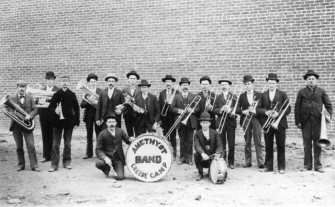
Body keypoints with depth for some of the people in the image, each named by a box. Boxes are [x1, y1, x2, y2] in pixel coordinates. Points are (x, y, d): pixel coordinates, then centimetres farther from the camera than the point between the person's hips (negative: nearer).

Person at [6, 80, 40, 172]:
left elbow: (35, 110, 1)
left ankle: (34, 166, -3)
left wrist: (29, 116, -18)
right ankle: (21, 164, 20)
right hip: (16, 125, 1)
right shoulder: (11, 97, 4)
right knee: (19, 146, 7)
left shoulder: (30, 98, 4)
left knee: (31, 146, -6)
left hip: (27, 124, -1)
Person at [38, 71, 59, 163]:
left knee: (53, 136, -1)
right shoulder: (41, 90, 15)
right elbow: (38, 101, 12)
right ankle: (46, 156, 13)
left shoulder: (58, 90, 2)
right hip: (43, 115, 4)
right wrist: (39, 102, -9)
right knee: (45, 136, 7)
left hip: (53, 115, -4)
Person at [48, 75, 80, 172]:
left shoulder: (72, 95, 1)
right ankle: (54, 164, 4)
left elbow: (76, 109, 3)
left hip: (69, 122, 0)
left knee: (67, 144, 8)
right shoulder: (56, 94, 2)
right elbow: (50, 107, 4)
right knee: (55, 144, 0)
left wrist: (76, 122, 0)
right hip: (57, 122, 0)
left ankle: (67, 162, 20)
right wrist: (54, 110, -19)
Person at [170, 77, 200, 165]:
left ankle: (189, 158, 8)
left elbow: (197, 108, 4)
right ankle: (182, 158, 14)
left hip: (191, 122, 0)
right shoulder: (176, 97, 8)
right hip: (180, 122, 0)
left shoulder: (193, 96, 9)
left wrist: (192, 110, -15)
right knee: (182, 141, 5)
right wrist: (179, 111, -14)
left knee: (190, 141, 1)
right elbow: (172, 108, 1)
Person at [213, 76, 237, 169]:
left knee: (231, 143, 0)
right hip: (220, 122, 1)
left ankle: (231, 162, 7)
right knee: (221, 143, 3)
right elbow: (214, 110, 5)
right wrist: (221, 110, -14)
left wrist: (230, 110, -19)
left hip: (231, 121, -1)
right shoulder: (218, 97, 11)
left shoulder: (233, 97, 6)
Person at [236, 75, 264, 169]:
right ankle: (248, 162, 12)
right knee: (247, 142, 6)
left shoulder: (259, 95, 6)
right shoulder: (242, 96, 11)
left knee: (258, 142, -6)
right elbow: (237, 109, 7)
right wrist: (244, 112, -11)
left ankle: (260, 162, -5)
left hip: (256, 119, -2)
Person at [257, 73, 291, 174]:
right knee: (268, 146, 6)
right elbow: (258, 108, 5)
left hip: (280, 123, -2)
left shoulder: (282, 94, 3)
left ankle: (281, 167, 10)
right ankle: (268, 166, 15)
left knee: (281, 146, 2)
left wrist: (278, 114, -17)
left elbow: (288, 109, -3)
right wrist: (266, 112, -14)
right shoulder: (263, 95, 9)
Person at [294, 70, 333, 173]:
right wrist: (298, 121, -2)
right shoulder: (302, 92, 8)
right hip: (305, 121, 0)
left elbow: (328, 105, 9)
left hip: (318, 120, 0)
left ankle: (318, 165, 10)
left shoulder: (321, 91, 10)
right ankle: (307, 165, 11)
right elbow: (297, 107, 5)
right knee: (307, 144, 3)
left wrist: (329, 115, -9)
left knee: (317, 143, 2)